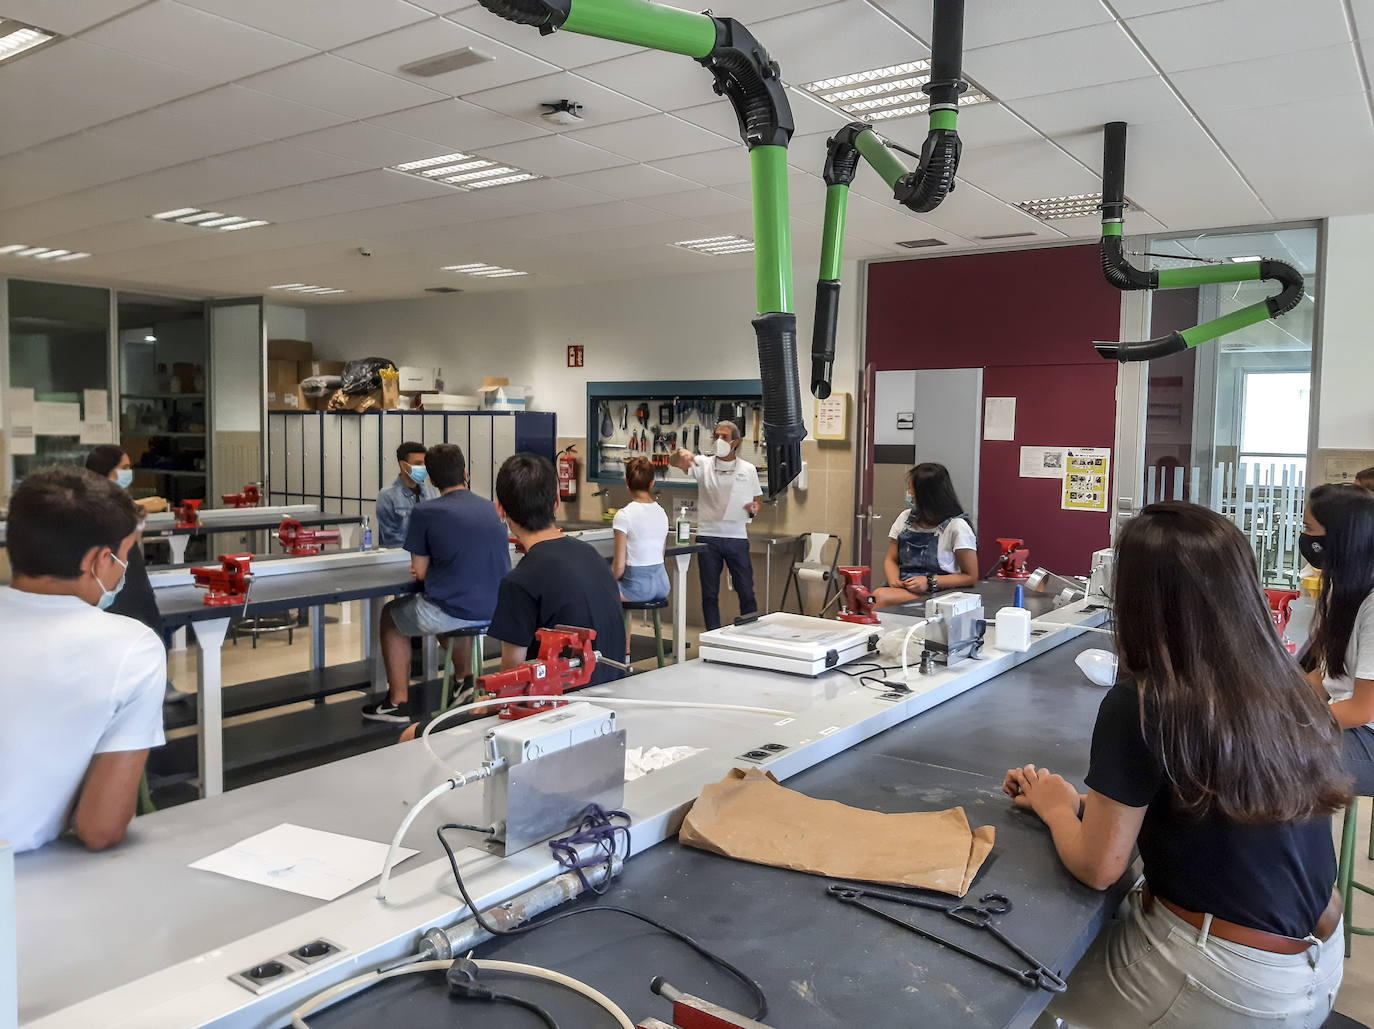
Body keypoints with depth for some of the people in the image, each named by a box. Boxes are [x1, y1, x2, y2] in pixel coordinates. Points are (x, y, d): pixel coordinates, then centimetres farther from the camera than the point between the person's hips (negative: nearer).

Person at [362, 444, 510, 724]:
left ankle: (398, 702, 25)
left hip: (454, 615, -5)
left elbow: (420, 572, -2)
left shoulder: (425, 512, -8)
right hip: (496, 612, 6)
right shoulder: (489, 508, 8)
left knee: (390, 615, 24)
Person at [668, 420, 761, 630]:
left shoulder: (748, 469, 6)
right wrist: (681, 455, -35)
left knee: (746, 592, 4)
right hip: (708, 537, 0)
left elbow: (757, 500, 15)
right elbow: (676, 462, -12)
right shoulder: (703, 464, 3)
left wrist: (755, 507, -8)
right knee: (709, 594, 7)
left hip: (737, 537, 0)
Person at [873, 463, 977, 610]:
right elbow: (891, 560, 19)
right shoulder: (906, 518, 14)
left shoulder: (957, 526, -4)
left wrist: (930, 582, -15)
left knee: (881, 596, -33)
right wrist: (894, 580, -6)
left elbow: (971, 576, -2)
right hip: (903, 586, 5)